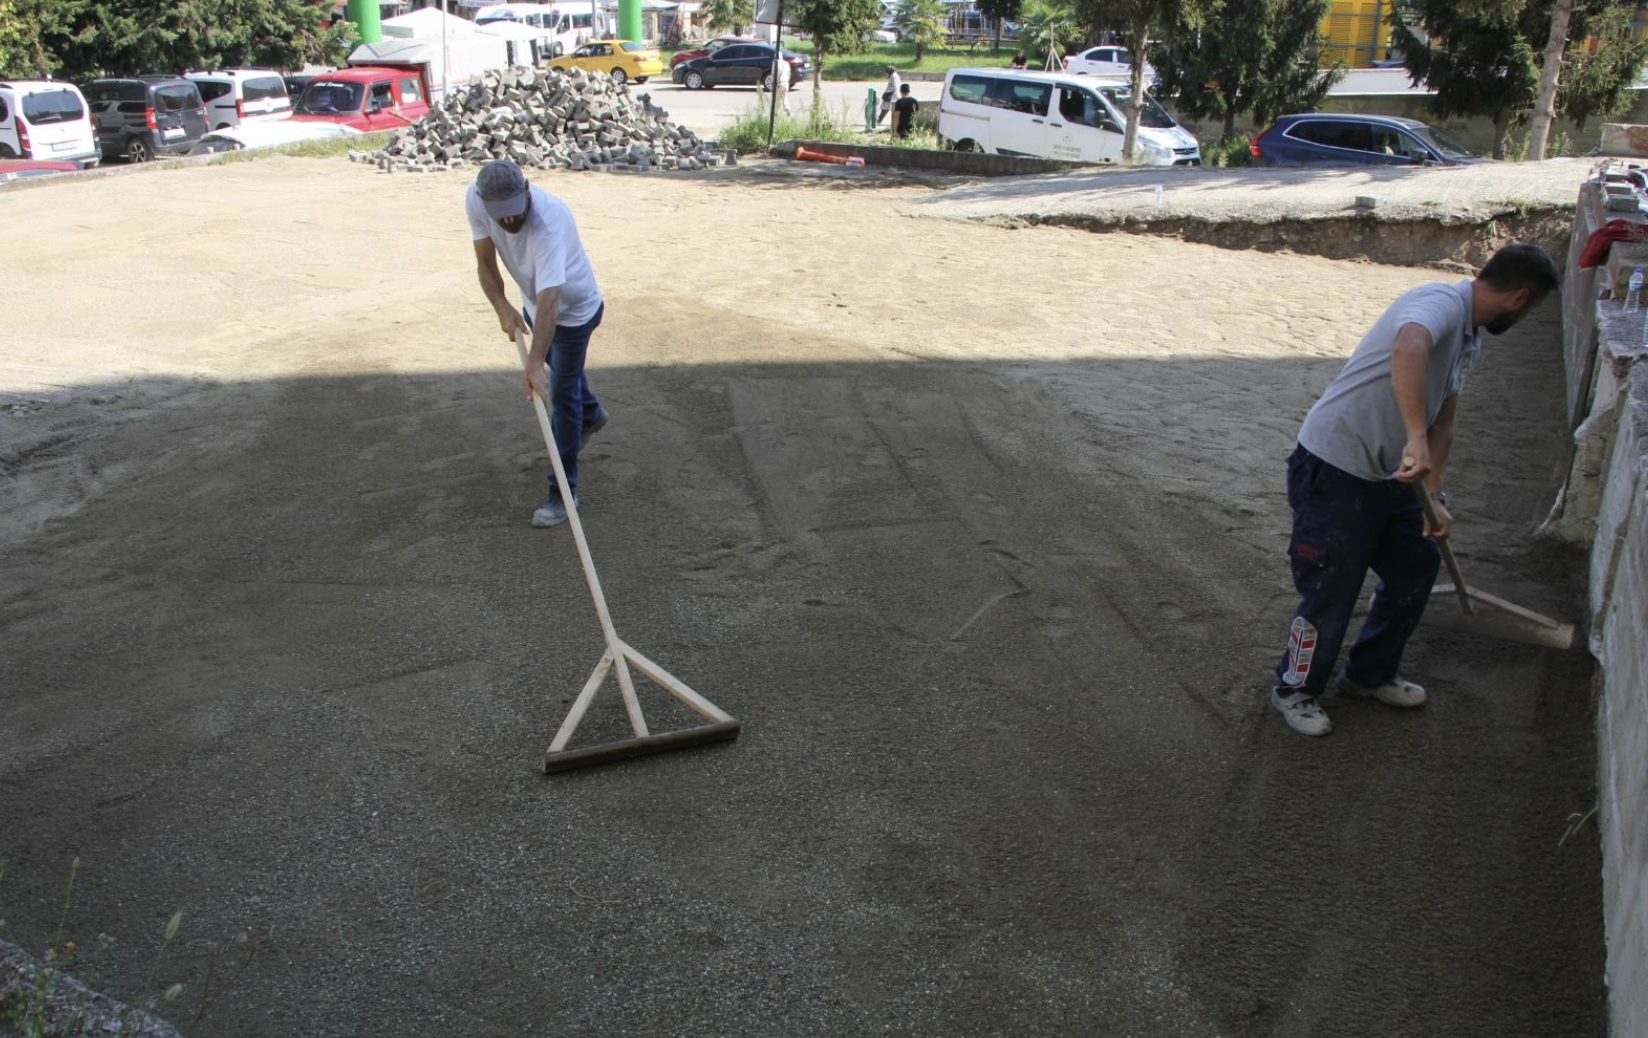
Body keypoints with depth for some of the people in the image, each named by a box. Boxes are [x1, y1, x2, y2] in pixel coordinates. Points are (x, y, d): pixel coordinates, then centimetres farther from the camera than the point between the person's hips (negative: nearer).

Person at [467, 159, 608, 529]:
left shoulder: (549, 221, -42)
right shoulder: (475, 199, -23)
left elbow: (549, 300, -48)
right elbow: (485, 263, -13)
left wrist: (534, 364, -54)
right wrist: (502, 308, -28)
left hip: (573, 310, -7)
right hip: (533, 302, 7)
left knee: (561, 393, -5)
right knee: (559, 367, 29)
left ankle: (564, 490, 5)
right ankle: (591, 413, 59)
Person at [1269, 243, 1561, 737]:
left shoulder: (1470, 338, 12)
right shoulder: (1442, 302, -19)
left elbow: (1442, 425, 14)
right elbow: (1409, 350, -43)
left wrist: (1435, 497, 4)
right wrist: (1416, 441, -50)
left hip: (1387, 474, 10)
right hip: (1333, 469, -10)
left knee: (1417, 565, 18)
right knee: (1331, 590, -1)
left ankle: (1370, 675, 35)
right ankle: (1295, 689, 21)